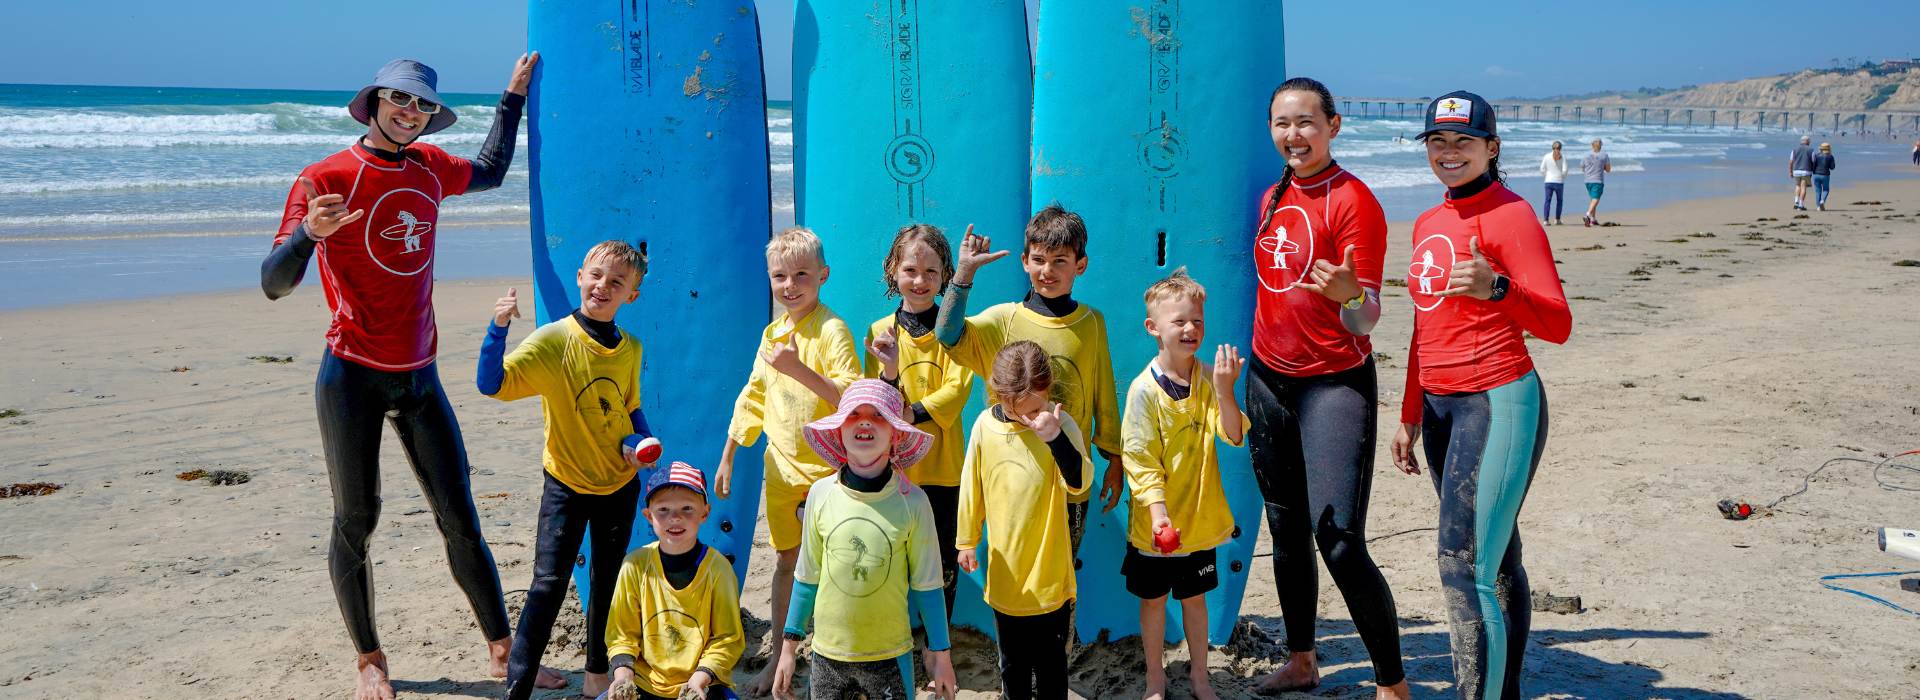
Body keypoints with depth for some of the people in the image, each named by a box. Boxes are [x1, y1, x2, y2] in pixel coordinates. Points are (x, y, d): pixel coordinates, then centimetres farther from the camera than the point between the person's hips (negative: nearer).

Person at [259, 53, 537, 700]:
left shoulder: (428, 166, 8)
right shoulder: (325, 179, -9)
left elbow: (490, 173, 32)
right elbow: (274, 284, -14)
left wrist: (514, 97, 29)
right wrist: (308, 233, -33)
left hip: (420, 376, 5)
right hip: (353, 379, -5)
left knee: (459, 516, 5)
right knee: (356, 521, 4)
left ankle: (501, 647, 12)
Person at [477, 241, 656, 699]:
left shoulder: (630, 349, -3)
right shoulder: (553, 340, -18)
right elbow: (491, 385, -27)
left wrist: (642, 441, -5)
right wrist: (498, 329, -40)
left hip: (620, 484, 5)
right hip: (567, 484, -4)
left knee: (607, 582, 16)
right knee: (549, 584, -6)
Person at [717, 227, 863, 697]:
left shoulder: (832, 330, -13)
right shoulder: (773, 333, 8)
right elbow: (753, 398, 17)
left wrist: (799, 369, -31)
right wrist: (727, 458, 18)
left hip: (827, 468, -6)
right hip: (781, 466, 6)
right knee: (787, 560, 15)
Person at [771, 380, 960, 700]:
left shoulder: (912, 502, -11)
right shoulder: (821, 495, -7)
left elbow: (926, 586, -2)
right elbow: (806, 578, 4)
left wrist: (941, 654, 2)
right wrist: (789, 646, 8)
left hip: (890, 656, -1)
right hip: (828, 652, 2)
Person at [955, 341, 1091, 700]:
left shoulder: (1059, 423, -14)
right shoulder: (985, 425, -6)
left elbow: (1080, 482, -27)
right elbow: (971, 486, 6)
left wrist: (1054, 436, -40)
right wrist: (966, 541, 13)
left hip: (1049, 569, -2)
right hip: (1004, 567, 3)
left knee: (1050, 657, 12)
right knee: (1011, 659, 20)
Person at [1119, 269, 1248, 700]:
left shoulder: (1208, 379, -5)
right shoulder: (1145, 389, -15)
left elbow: (1234, 436, -14)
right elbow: (1140, 459, -16)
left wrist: (1224, 391, -28)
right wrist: (1159, 513, -23)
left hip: (1199, 516, 3)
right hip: (1156, 523, -3)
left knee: (1194, 597, 17)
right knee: (1154, 599, 13)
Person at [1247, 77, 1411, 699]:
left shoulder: (1354, 200, -11)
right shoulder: (1272, 197, 10)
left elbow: (1365, 321, -15)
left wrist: (1350, 296, -36)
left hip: (1334, 384, -7)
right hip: (1269, 380, 7)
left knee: (1339, 541, -14)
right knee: (1286, 532, 14)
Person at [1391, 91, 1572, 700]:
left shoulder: (1509, 213, -9)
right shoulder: (1429, 223, 15)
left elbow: (1557, 325, -17)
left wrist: (1496, 288, -35)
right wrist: (1410, 416, 24)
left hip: (1497, 404, -8)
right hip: (1441, 407, 8)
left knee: (1464, 566, -14)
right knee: (1496, 560, 15)